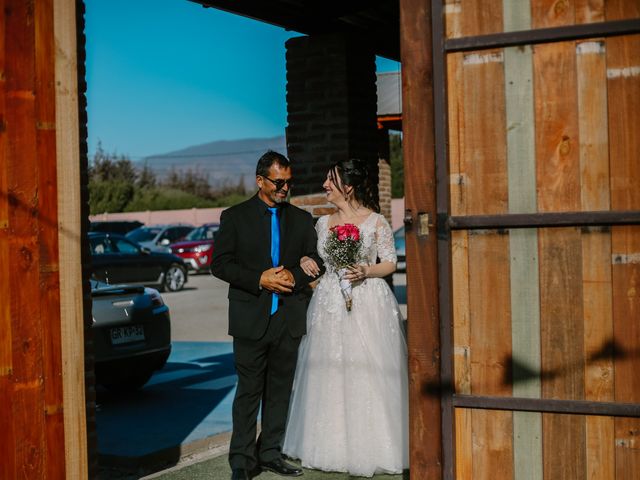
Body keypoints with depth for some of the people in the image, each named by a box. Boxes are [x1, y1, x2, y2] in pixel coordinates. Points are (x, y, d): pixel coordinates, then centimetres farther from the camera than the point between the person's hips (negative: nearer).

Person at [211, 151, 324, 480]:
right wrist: (259, 280, -15)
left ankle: (270, 453, 19)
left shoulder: (301, 219, 10)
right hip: (251, 319, -3)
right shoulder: (235, 217, 1)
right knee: (249, 390, -2)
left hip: (289, 318, 3)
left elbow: (316, 261, 11)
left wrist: (295, 276, -10)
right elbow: (220, 263, -4)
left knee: (280, 389, 9)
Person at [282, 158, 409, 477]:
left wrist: (367, 272, -18)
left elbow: (390, 263, -1)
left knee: (366, 374, -4)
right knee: (329, 375, 5)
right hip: (329, 305, 5)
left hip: (367, 304, -5)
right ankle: (335, 447, 16)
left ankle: (369, 448, 8)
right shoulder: (323, 223, 11)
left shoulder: (375, 222, -4)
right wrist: (307, 262, 1)